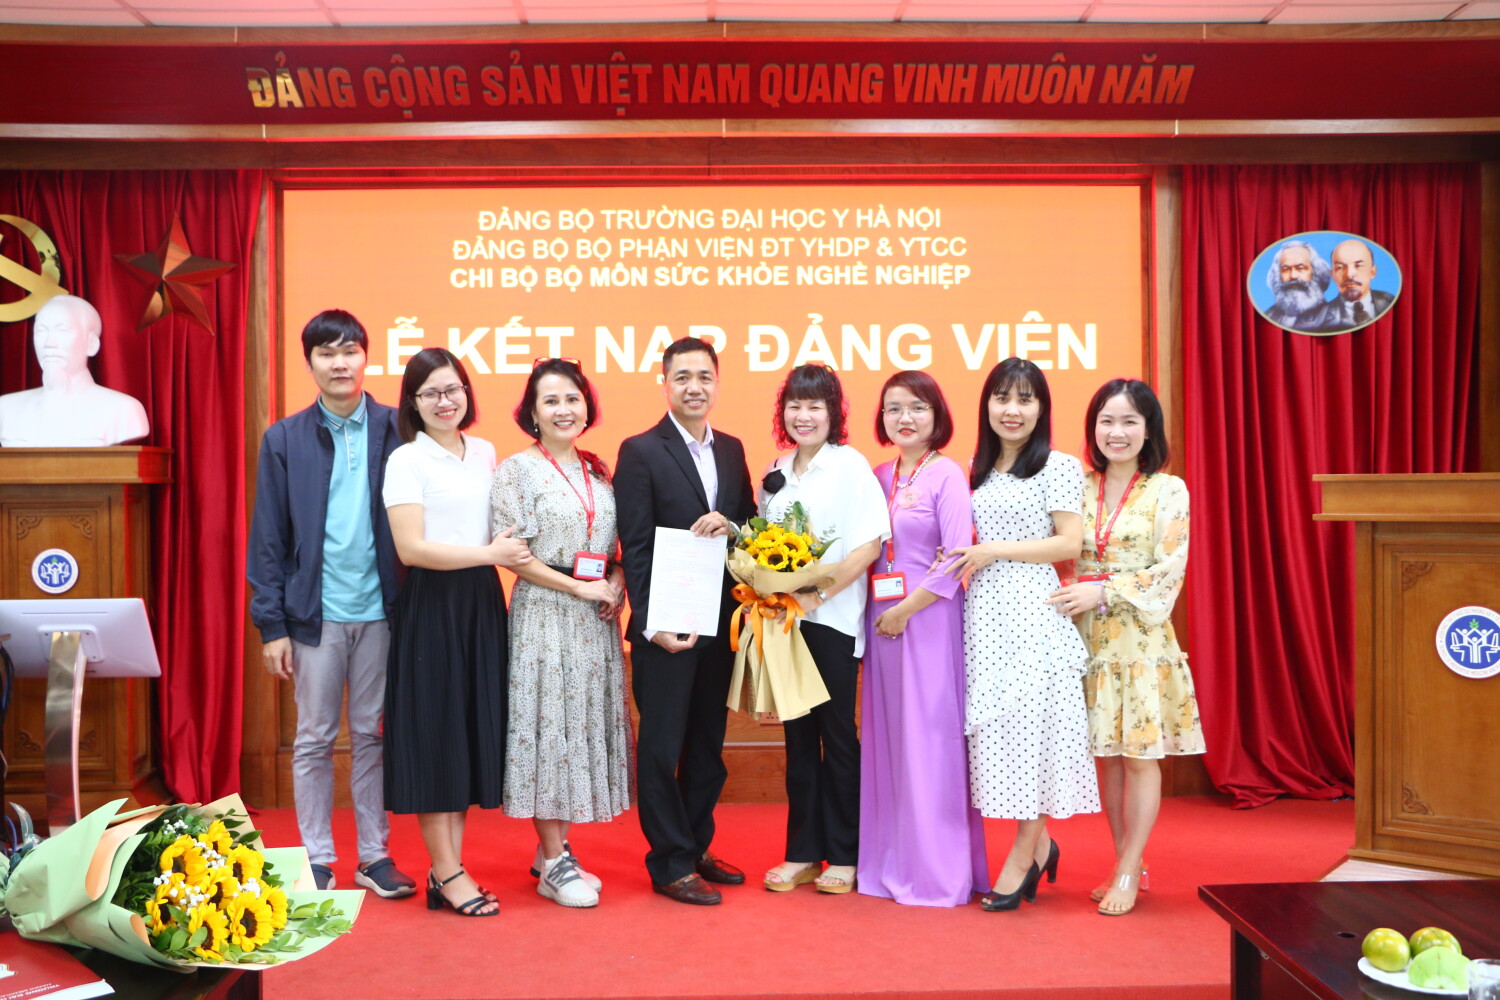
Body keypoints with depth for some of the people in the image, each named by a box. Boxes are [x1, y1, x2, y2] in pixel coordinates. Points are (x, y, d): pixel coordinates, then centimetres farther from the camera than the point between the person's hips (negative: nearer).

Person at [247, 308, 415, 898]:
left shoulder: (396, 430, 0)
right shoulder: (284, 440, 2)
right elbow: (268, 539, 2)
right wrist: (271, 625, -3)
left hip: (381, 608, 0)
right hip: (315, 612, 0)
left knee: (374, 736, 10)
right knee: (314, 740, 10)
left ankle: (374, 856, 22)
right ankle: (317, 860, 23)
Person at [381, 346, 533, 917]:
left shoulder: (485, 453, 11)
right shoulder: (406, 460, -6)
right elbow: (411, 548, -15)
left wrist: (513, 549, 3)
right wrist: (489, 553, -15)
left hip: (482, 602, 6)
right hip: (432, 606, -6)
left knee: (475, 728, 7)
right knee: (435, 731, 0)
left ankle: (449, 864, 18)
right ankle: (447, 872, 10)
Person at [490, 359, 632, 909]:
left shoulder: (598, 471, 13)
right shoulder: (517, 469, -5)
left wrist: (617, 581, -3)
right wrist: (579, 587, -14)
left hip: (597, 618, 6)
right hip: (544, 615, -6)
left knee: (586, 723, 8)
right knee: (548, 726, -2)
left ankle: (553, 850, 21)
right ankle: (553, 864, 8)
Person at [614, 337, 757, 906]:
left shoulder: (731, 450, 10)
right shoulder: (641, 452, -7)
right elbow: (634, 547, -11)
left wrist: (730, 527, -11)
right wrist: (651, 623, -17)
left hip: (719, 622, 6)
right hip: (665, 625, -6)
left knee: (708, 745, 16)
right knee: (661, 748, 4)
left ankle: (697, 847, 31)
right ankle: (670, 865, 16)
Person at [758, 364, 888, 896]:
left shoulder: (850, 465, -6)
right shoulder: (777, 472, 11)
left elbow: (870, 543, -13)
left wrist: (818, 594, -17)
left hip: (832, 619, -5)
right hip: (783, 618, 5)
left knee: (837, 734, 4)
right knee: (798, 736, 10)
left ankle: (844, 856, 16)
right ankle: (802, 852, 20)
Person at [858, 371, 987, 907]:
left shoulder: (947, 475, -6)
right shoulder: (878, 477, 11)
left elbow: (957, 560, -12)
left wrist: (905, 611, -12)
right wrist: (880, 614, 3)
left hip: (930, 618, -6)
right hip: (882, 620, 6)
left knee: (930, 737, -1)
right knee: (886, 737, 10)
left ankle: (937, 868, 11)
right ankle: (891, 861, 21)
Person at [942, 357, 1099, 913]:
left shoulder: (1059, 467, -2)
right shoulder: (978, 469, 16)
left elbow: (1070, 543, -9)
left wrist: (995, 550, -12)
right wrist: (971, 561, 4)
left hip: (1031, 612, -6)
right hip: (982, 614, 6)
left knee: (1028, 724, -3)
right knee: (993, 728, 5)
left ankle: (1023, 855, 9)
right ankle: (1039, 843, 21)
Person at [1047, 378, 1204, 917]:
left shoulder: (1168, 491, -2)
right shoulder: (1079, 487, 9)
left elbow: (1169, 571, -9)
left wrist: (1104, 592, -16)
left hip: (1141, 637, -3)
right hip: (1088, 636, 4)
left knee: (1141, 755, 0)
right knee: (1106, 754, 8)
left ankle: (1127, 873, 10)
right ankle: (1129, 863, 22)